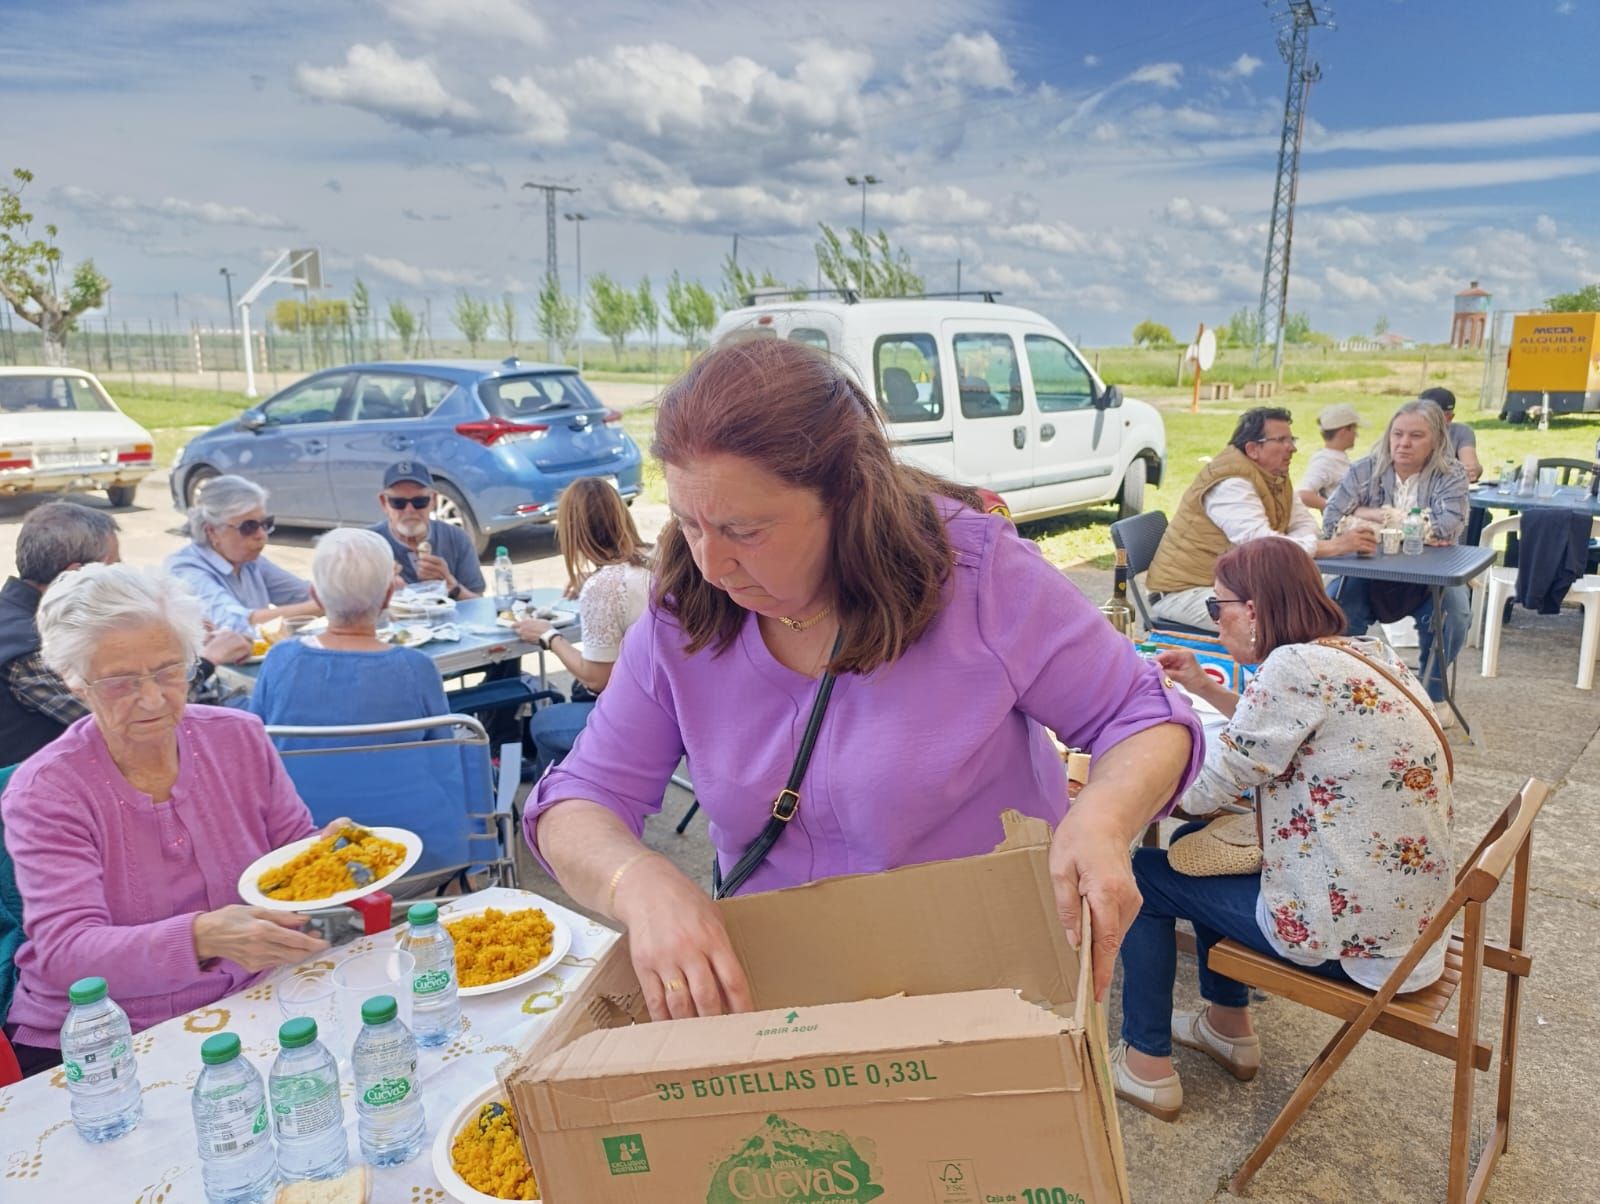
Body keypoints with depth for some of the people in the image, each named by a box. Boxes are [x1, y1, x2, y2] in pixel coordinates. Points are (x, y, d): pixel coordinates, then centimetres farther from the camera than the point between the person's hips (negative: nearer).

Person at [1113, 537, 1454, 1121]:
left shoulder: (1296, 667, -24)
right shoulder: (1363, 651, 3)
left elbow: (1208, 789, -17)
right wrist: (1206, 688, 13)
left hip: (1355, 934, -9)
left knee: (1142, 876, 4)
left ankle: (1147, 1066, 19)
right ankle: (1228, 1027, 36)